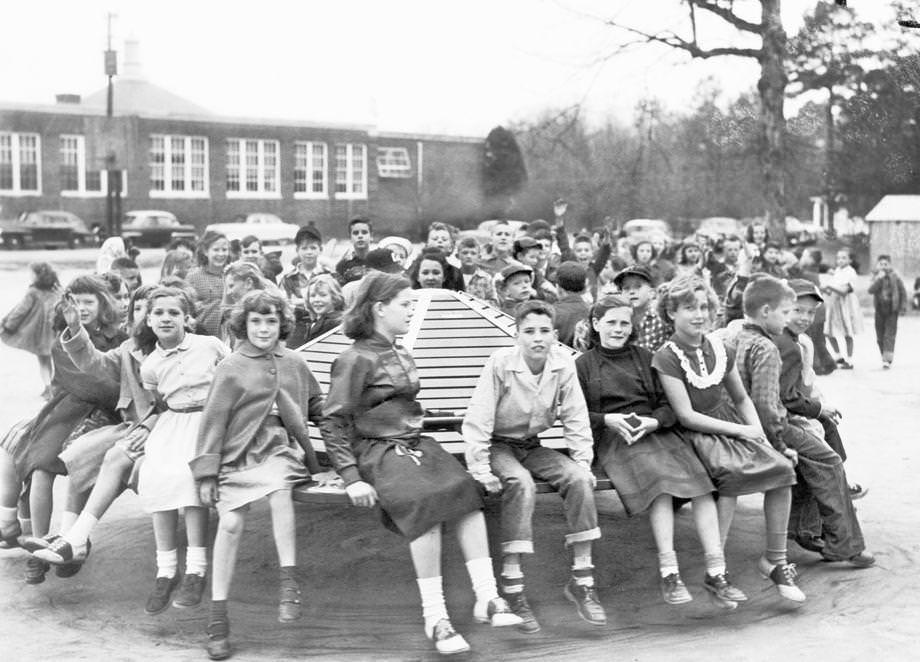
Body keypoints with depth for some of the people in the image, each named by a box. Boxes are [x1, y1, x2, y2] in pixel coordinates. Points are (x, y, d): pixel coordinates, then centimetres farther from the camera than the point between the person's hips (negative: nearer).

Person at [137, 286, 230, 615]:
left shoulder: (210, 346, 2)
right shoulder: (150, 366, 10)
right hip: (172, 424, 3)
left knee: (186, 473, -31)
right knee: (155, 474, -26)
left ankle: (196, 569, -24)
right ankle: (166, 570, -16)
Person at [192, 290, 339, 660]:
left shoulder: (294, 363, 11)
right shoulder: (231, 369, 1)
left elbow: (316, 405, 29)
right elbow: (214, 421, 0)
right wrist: (207, 473, -4)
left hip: (282, 448, 1)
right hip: (239, 452, -1)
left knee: (280, 491, -32)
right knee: (230, 523, -13)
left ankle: (289, 582, -25)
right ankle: (218, 618, -4)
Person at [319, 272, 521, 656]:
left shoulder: (401, 356, 20)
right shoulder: (357, 360, -5)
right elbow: (333, 423, -9)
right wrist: (351, 478, -17)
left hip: (415, 443, 7)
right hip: (378, 451, -7)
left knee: (467, 494, -20)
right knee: (426, 506, -32)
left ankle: (486, 598, -21)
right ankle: (434, 618, -26)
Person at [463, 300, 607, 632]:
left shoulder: (563, 364, -8)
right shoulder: (500, 363, -21)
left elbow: (576, 419, -1)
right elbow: (477, 421, -21)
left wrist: (583, 462, -10)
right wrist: (481, 471, -26)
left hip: (531, 446, 5)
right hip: (498, 444, -4)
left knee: (579, 479, -20)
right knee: (521, 483, -35)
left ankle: (581, 580, -11)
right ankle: (512, 587, -31)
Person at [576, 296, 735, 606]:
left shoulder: (645, 357, 21)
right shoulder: (584, 365, 14)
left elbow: (669, 405, 13)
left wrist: (653, 421, -8)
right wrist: (607, 420, -10)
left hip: (657, 430, 3)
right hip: (613, 439, -3)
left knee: (700, 479, -24)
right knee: (660, 478, -34)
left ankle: (716, 570, -26)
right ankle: (668, 572, -35)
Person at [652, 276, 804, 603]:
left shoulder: (720, 350, 10)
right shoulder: (666, 358, -9)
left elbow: (742, 399, 20)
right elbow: (687, 416, -14)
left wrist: (761, 436, 4)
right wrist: (740, 430, -13)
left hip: (730, 425, 6)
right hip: (695, 436, -6)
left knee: (782, 466, -19)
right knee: (730, 471, -35)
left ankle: (775, 559, -5)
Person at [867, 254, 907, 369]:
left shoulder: (894, 276, -3)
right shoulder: (876, 276, 3)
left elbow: (903, 291, 3)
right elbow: (871, 290, -12)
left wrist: (903, 306, 0)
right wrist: (879, 279, -21)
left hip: (892, 310, -3)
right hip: (879, 309, 3)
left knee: (890, 335, -10)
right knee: (880, 336, 5)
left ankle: (888, 360, -17)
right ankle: (884, 357, 17)